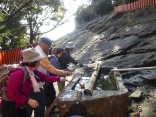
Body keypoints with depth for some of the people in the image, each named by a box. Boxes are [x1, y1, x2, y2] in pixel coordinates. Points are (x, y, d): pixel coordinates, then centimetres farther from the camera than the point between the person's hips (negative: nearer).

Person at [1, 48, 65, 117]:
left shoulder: (32, 71, -2)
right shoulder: (19, 73, -30)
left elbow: (44, 76, 10)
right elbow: (11, 94, -29)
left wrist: (58, 79, 8)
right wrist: (28, 100, -29)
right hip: (10, 107, -9)